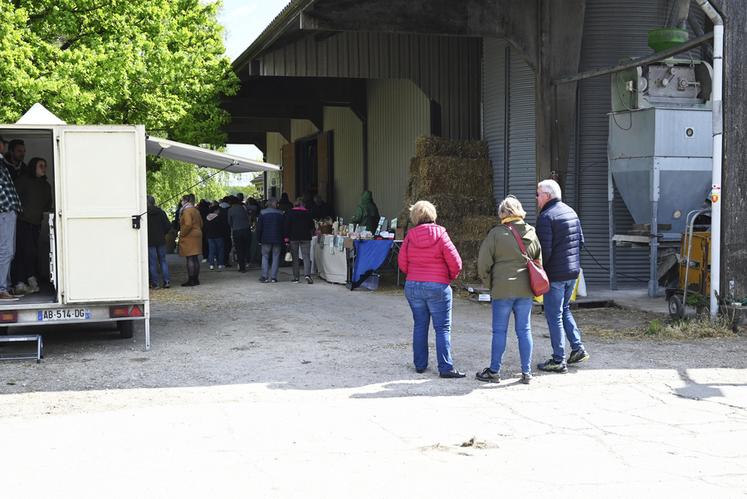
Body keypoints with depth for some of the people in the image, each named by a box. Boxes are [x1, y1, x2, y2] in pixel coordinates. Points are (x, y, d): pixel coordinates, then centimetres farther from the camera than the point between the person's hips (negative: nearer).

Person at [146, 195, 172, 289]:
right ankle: (166, 281, 3)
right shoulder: (161, 212, 2)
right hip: (161, 240, 3)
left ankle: (154, 283, 2)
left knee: (152, 262, 1)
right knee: (163, 260, 10)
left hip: (150, 241, -3)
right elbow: (168, 226, 1)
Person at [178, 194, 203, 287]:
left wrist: (182, 234, -13)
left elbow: (188, 225, -23)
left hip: (189, 237, -9)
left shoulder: (187, 211, -13)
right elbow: (201, 224, 19)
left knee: (190, 259, -7)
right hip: (197, 236, 9)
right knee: (195, 259, 11)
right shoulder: (196, 211, 15)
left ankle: (191, 280, -8)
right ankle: (196, 279, 14)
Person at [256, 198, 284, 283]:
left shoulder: (263, 213, -1)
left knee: (265, 257, 7)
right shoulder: (280, 213, 1)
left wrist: (259, 239, 6)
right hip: (277, 239, 1)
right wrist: (283, 239, 10)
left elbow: (259, 227, 0)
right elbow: (283, 227, 4)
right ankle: (273, 277, 1)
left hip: (266, 239, -1)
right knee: (275, 257, 5)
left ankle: (264, 276, -2)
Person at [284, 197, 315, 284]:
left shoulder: (290, 213, 1)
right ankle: (307, 274, -22)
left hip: (293, 237, 0)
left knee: (295, 258, 7)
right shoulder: (308, 213, 2)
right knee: (306, 256, -3)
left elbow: (287, 225, -3)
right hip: (305, 237, 0)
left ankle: (296, 277, 7)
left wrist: (286, 237, -1)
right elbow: (312, 226, 9)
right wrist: (311, 232, 29)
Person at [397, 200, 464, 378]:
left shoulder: (410, 235, -1)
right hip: (437, 287, -3)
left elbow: (402, 263, 2)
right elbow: (455, 262, -10)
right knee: (443, 328, 0)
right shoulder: (440, 234, -9)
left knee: (420, 325, 14)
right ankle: (445, 368, -3)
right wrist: (451, 277, 9)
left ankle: (420, 364, 18)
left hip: (413, 286, 4)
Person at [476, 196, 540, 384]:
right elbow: (539, 261, 11)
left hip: (502, 289, -4)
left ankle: (494, 371, 10)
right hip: (526, 289, 4)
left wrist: (489, 284, 7)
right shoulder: (531, 233, 4)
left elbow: (483, 263, -6)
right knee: (524, 330, 9)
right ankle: (526, 372, 12)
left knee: (499, 331, 4)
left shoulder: (496, 234, -8)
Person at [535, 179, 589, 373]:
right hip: (573, 271, 8)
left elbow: (544, 250, -21)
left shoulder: (546, 217, -16)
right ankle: (578, 348, 20)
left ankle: (558, 360, 4)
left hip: (555, 274, -8)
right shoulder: (571, 212, 11)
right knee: (564, 309, 23)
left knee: (554, 316, 0)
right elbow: (581, 241, 15)